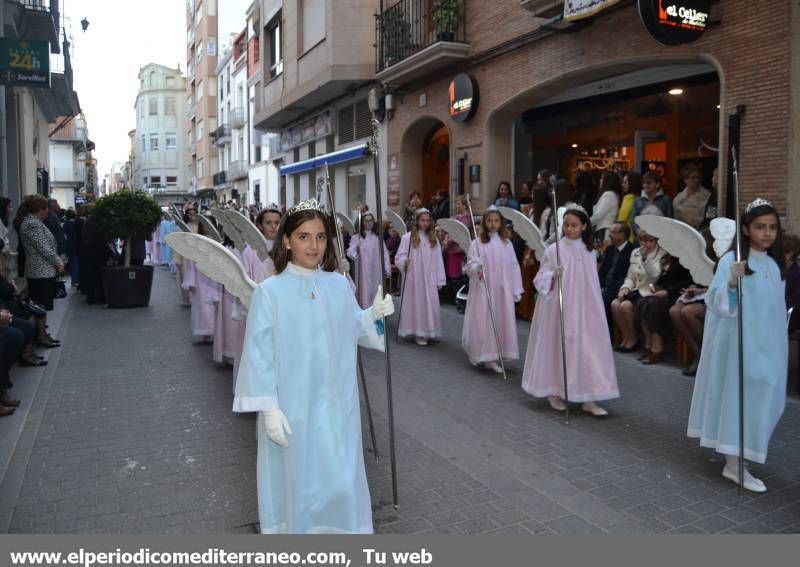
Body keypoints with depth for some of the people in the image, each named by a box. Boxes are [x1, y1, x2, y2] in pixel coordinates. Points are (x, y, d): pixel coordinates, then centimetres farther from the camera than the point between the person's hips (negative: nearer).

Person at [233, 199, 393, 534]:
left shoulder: (340, 285, 2)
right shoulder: (269, 291, -10)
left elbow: (354, 331, 13)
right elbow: (259, 353, -10)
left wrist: (374, 315, -7)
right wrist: (268, 408, -13)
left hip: (337, 406, 4)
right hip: (292, 408, -3)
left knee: (341, 482, 12)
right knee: (295, 482, 10)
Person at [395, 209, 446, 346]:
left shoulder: (433, 239, 9)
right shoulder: (407, 238, -4)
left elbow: (438, 261, 9)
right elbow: (399, 257, -4)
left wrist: (440, 280, 5)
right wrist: (404, 262, -27)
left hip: (429, 280, 4)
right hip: (413, 279, -4)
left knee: (430, 304, 3)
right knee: (416, 304, 0)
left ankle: (425, 331, 15)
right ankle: (417, 333, 7)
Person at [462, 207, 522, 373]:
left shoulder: (506, 244, 6)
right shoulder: (477, 243, -3)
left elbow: (514, 267, 7)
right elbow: (470, 265, -5)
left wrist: (516, 290, 5)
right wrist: (476, 268, -28)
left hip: (502, 291, 3)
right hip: (483, 291, -3)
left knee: (501, 321, 5)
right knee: (484, 321, -3)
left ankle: (491, 358, 15)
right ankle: (483, 355, 8)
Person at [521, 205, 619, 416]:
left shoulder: (588, 252, 7)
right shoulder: (553, 250, -4)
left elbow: (592, 284, 14)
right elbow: (540, 280, -5)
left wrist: (596, 308, 14)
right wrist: (553, 276, -25)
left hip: (583, 310, 3)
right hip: (559, 308, -3)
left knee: (588, 347, -2)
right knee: (558, 347, 4)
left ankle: (588, 398, 5)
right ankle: (554, 392, 22)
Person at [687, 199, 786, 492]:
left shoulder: (774, 264, 8)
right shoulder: (731, 260, -13)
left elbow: (776, 305, 17)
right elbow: (716, 302, -22)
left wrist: (779, 343, 18)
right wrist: (732, 283, -40)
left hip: (766, 343, 7)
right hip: (739, 342, -7)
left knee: (761, 396, 15)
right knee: (740, 396, -6)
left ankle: (732, 450, 33)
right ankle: (734, 464, 1)